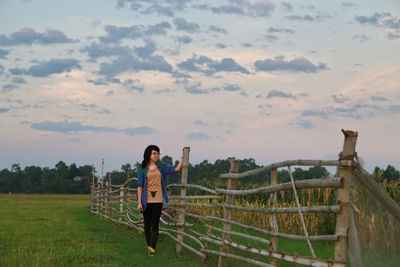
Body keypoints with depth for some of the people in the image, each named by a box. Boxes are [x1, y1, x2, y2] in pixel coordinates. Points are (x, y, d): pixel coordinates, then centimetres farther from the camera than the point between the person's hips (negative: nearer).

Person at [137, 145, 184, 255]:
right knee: (147, 224, 7)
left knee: (155, 224, -3)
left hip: (158, 200, 1)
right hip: (147, 200, -1)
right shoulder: (143, 169, 1)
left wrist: (182, 158, -8)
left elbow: (177, 169, 4)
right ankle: (148, 245, 22)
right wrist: (139, 202, -5)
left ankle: (152, 247, 1)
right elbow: (140, 186, 0)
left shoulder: (161, 166, 7)